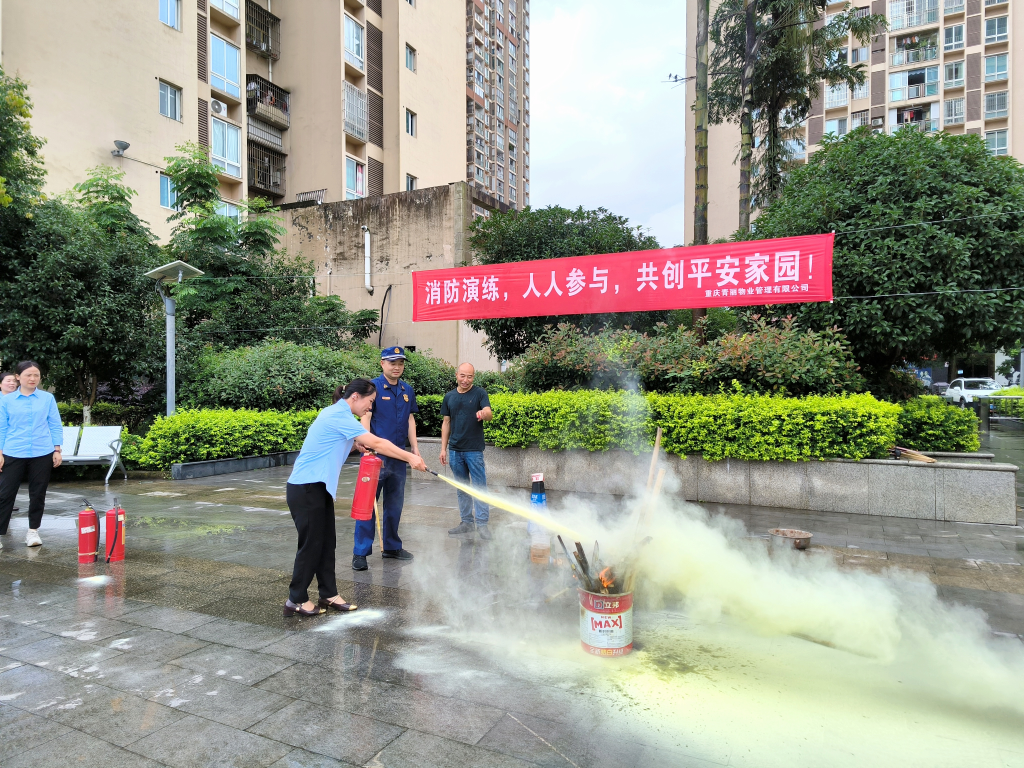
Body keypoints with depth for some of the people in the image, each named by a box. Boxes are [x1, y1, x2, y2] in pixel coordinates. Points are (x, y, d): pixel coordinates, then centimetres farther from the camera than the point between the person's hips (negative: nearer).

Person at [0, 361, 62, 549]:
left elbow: (55, 426, 5)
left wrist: (57, 450, 0)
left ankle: (33, 530, 21)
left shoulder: (48, 398, 2)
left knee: (37, 494, 8)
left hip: (42, 454, 0)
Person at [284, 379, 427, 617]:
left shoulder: (335, 413, 11)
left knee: (327, 542, 11)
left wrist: (356, 443, 0)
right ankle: (296, 601, 14)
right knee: (311, 544, 0)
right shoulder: (339, 416, -19)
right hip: (305, 489, -9)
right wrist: (410, 458, -17)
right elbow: (377, 443, -22)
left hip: (318, 488, 9)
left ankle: (329, 595, 20)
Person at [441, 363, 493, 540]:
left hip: (474, 450, -4)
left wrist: (484, 413, -41)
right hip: (455, 450, 4)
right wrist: (443, 448, 8)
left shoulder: (479, 394, -3)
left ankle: (482, 524, 5)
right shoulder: (449, 397, 8)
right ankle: (466, 522, 22)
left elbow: (489, 413, -16)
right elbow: (446, 423, 12)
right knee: (462, 488, 12)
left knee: (480, 487, -1)